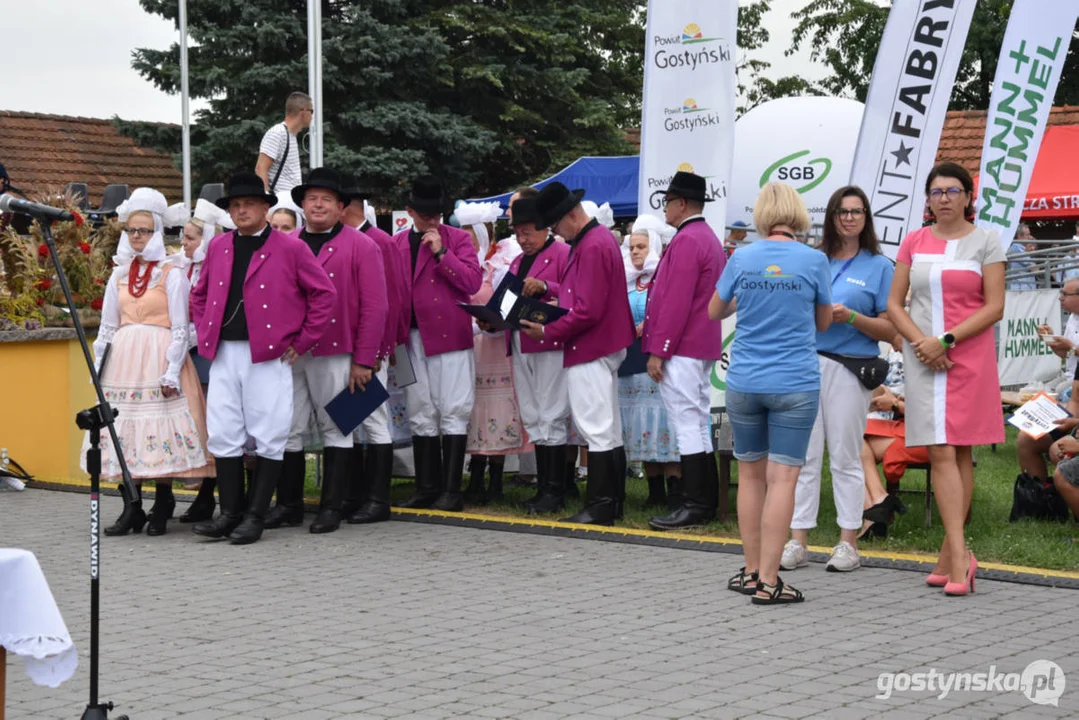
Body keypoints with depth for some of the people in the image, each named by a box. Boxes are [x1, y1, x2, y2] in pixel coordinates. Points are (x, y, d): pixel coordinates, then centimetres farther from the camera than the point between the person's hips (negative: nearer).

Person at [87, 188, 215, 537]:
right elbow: (107, 326, 17)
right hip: (123, 358, 5)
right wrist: (100, 367, 10)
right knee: (124, 429, 1)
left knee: (160, 429, -6)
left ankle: (161, 508, 3)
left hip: (159, 358, -5)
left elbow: (179, 328, -4)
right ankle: (131, 508, 5)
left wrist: (173, 372, -11)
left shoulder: (171, 274, -1)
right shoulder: (119, 275, 14)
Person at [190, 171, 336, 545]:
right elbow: (200, 295, 23)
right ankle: (230, 512, 11)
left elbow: (324, 293, -1)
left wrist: (301, 342, -3)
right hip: (224, 355, 4)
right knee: (223, 433, 3)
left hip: (269, 356, -4)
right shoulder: (218, 247, 12)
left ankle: (255, 517, 6)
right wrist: (205, 335, 11)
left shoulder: (290, 248, -3)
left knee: (269, 437, -1)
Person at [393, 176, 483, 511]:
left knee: (453, 413, -3)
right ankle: (427, 488, 14)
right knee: (421, 416, 7)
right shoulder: (396, 244, 12)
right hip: (412, 338, 3)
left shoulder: (458, 238, 3)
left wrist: (440, 252, -13)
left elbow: (472, 281, -7)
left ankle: (451, 491, 0)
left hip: (450, 336, -3)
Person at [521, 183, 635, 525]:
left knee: (597, 429, -6)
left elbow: (587, 311, -22)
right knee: (609, 429, 13)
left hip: (589, 351, -11)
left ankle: (599, 507, -3)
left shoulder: (592, 247, -19)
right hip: (606, 346, 11)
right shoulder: (600, 238, 13)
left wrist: (547, 333, -14)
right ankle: (612, 502, 19)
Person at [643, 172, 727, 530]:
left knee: (687, 424, -9)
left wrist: (658, 351, -18)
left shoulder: (686, 240, -15)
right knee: (699, 423, 12)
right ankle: (706, 501, 15)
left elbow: (676, 302, -21)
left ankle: (694, 505, -9)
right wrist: (655, 333, 22)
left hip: (681, 349, -10)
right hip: (703, 347, 10)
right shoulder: (709, 238, 18)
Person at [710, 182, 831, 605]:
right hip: (795, 385, -2)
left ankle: (752, 571, 19)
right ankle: (768, 582, -5)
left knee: (750, 475, 14)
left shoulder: (741, 259, 0)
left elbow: (714, 311, 15)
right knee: (782, 479, -2)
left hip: (744, 383, 3)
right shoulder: (814, 261, -5)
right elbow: (823, 322, 8)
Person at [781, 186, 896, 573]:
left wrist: (851, 317, -14)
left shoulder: (879, 266, 3)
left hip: (849, 369, -3)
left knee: (845, 457, 2)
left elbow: (890, 330, 0)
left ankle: (848, 543, 9)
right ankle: (797, 542, 7)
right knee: (804, 456, 3)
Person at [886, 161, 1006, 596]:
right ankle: (959, 557, -11)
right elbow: (894, 304, 9)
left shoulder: (985, 242, 2)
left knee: (960, 453, 1)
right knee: (941, 453, -7)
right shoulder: (914, 242, 10)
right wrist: (919, 341, -8)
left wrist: (946, 340, -13)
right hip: (924, 359, 2)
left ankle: (949, 555, 6)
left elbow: (995, 307, -5)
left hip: (970, 356, -2)